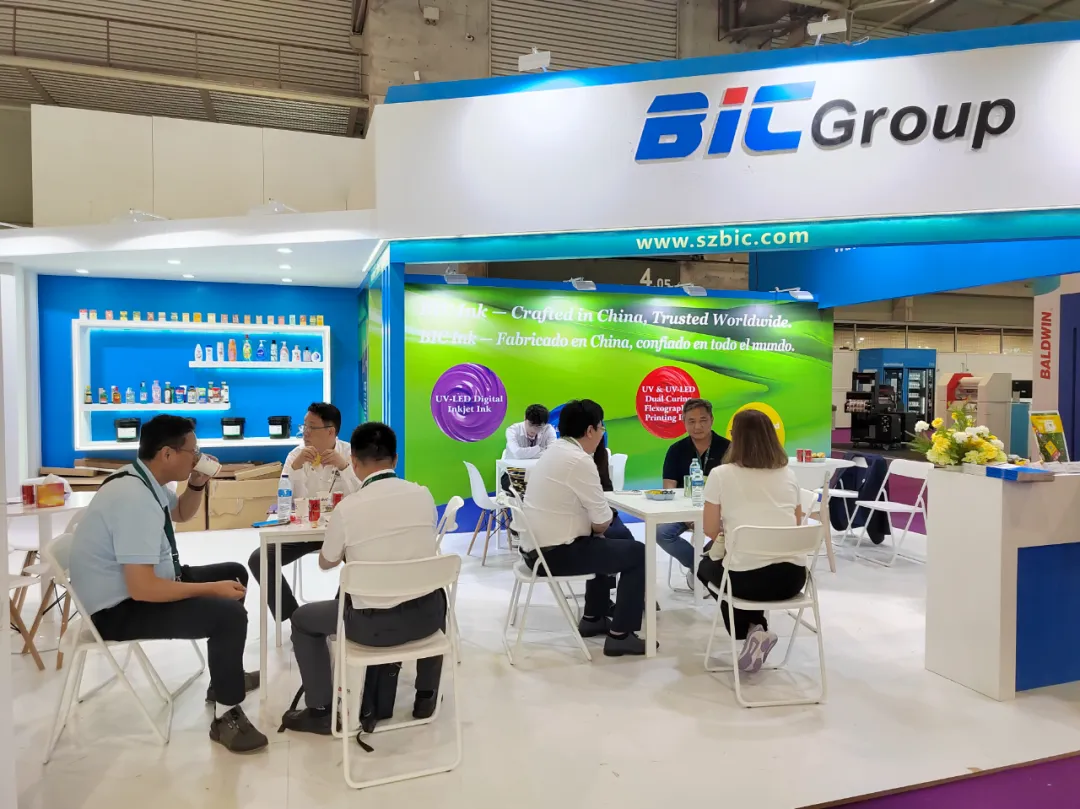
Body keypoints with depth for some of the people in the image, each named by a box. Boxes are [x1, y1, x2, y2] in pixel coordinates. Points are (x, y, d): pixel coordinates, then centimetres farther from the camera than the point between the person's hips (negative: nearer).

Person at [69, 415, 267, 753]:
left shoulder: (144, 481, 2)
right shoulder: (135, 498, -29)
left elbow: (182, 513, 24)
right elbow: (142, 589, -32)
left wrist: (197, 483, 4)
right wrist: (212, 589, -23)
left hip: (141, 584, 11)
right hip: (119, 610, -11)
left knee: (234, 573, 16)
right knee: (229, 614, -25)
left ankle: (226, 678, 29)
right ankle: (226, 716, -6)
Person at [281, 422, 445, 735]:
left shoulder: (347, 508, -13)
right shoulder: (423, 495, -4)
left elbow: (326, 563, 5)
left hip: (374, 625, -3)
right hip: (426, 616, 3)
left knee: (302, 620, 22)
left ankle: (320, 712, 28)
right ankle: (426, 696, 43)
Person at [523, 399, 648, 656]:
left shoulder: (553, 452, 11)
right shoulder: (579, 460, -19)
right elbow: (602, 522, -16)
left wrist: (592, 528, 8)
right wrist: (596, 527, 4)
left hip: (538, 548, 10)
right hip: (556, 553, -10)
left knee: (609, 545, 30)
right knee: (637, 553, 1)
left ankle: (593, 618, 37)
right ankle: (620, 635, 5)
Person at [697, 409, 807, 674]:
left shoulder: (720, 474, -4)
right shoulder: (788, 474, 9)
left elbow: (711, 531, 2)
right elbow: (797, 525, 18)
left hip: (747, 578, -5)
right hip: (793, 576, 5)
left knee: (707, 566, 30)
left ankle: (753, 630, 14)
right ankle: (756, 630, 22)